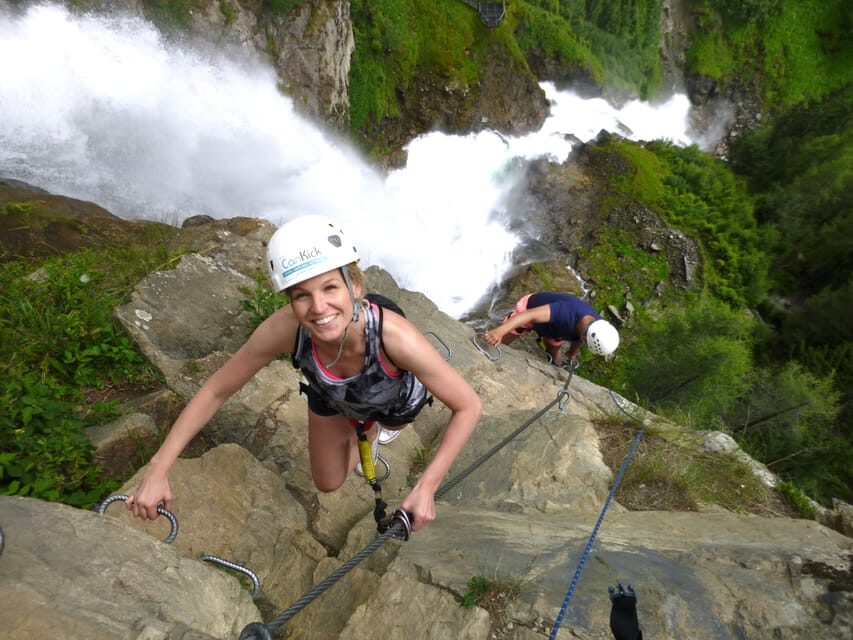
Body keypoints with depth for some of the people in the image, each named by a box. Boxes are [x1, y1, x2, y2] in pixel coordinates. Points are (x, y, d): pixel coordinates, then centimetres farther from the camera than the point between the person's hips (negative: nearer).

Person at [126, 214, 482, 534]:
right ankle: (367, 431, 45)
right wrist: (157, 469, -25)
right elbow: (216, 391, -24)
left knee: (390, 425, 34)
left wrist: (426, 486, -41)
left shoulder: (395, 336, -48)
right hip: (332, 398, 1)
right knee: (328, 483, 21)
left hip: (395, 400, -1)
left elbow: (469, 407, -35)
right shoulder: (283, 329, -41)